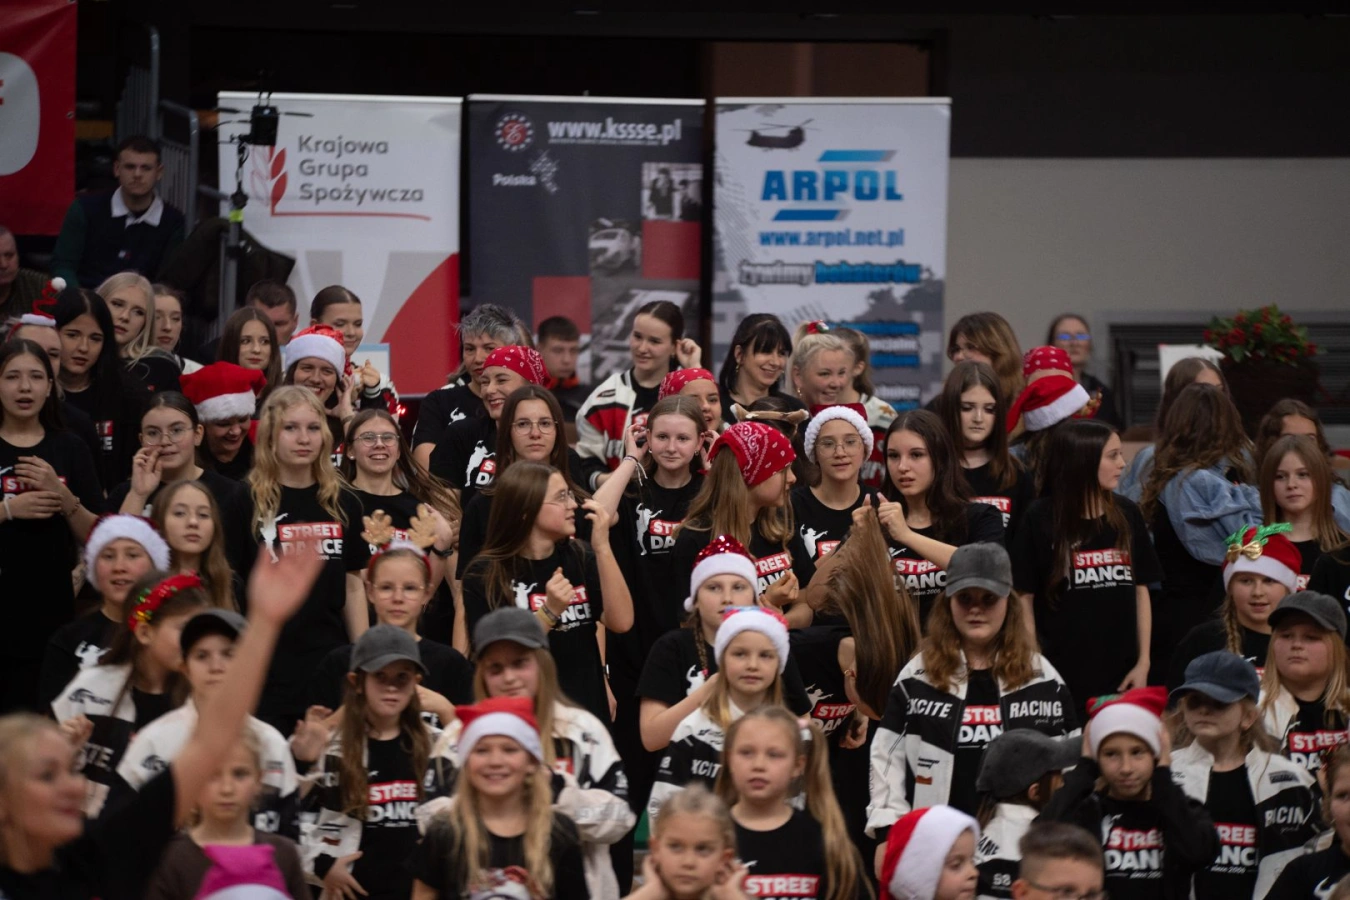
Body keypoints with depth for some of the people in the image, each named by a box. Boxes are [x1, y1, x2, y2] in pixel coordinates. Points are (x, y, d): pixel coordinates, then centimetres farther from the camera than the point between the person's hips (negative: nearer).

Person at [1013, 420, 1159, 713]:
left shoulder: (1126, 515, 6)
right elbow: (1024, 598, -2)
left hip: (1120, 676, 3)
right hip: (1061, 676, -3)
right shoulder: (1041, 519, -4)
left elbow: (1140, 589, 11)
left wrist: (1143, 662, 6)